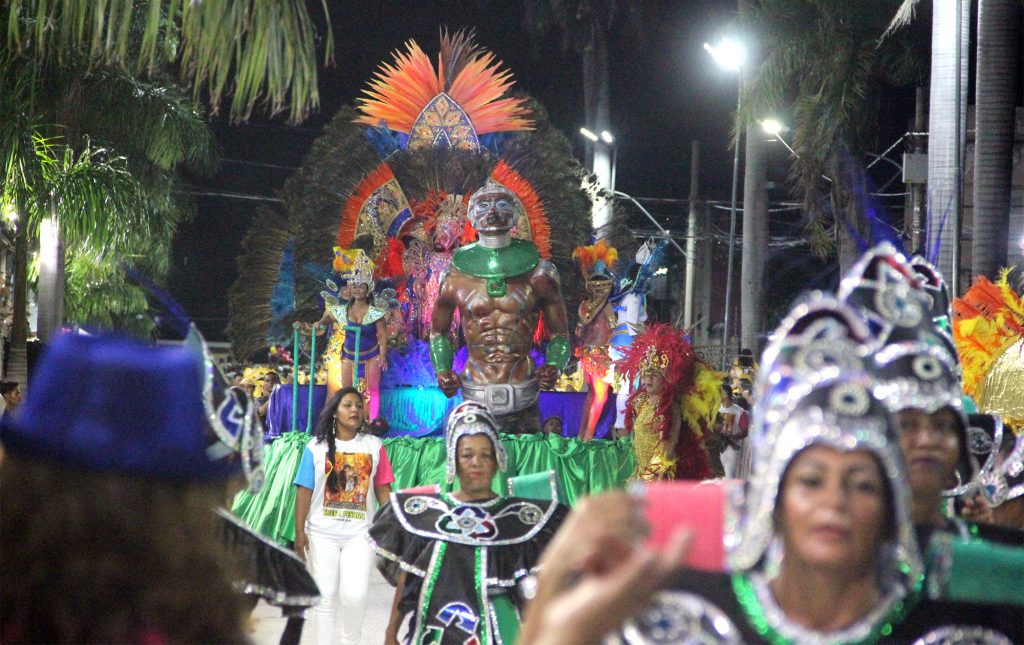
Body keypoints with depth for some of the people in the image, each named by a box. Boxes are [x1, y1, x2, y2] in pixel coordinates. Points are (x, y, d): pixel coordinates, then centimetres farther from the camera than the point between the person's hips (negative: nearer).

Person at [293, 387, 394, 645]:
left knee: (355, 595, -11)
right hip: (322, 534, 0)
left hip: (360, 534, 0)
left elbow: (383, 490, 5)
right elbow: (304, 491, 0)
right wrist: (299, 532, -5)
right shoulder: (316, 446, 1)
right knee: (326, 597, 4)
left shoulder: (373, 446, 3)